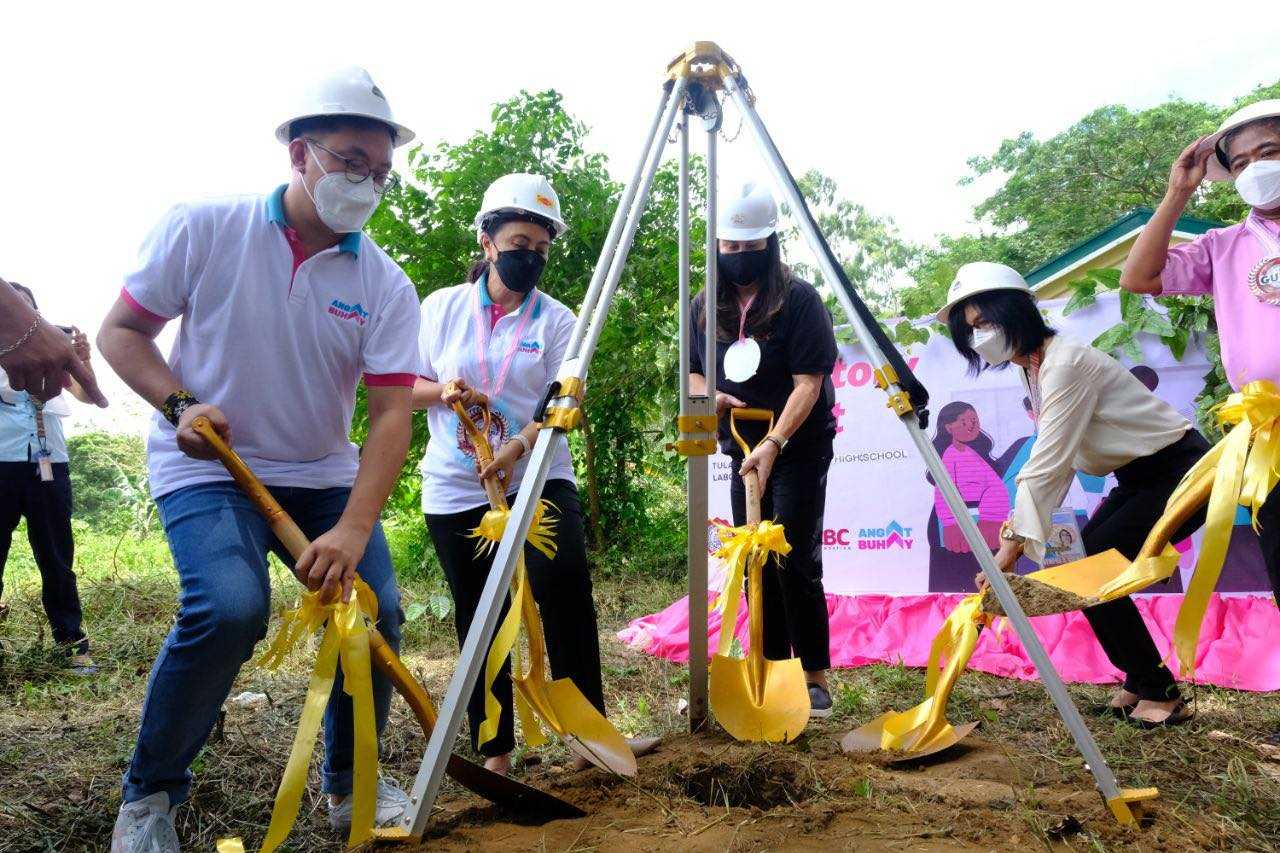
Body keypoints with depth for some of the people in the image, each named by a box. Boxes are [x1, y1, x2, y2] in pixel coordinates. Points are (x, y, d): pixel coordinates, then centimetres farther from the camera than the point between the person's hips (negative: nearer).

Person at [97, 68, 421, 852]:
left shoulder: (386, 285, -7)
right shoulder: (203, 228, -9)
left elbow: (392, 412, -13)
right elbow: (121, 331, -1)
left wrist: (352, 531, -25)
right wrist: (179, 403, -20)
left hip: (324, 475, 3)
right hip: (208, 467, -3)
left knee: (377, 608, -10)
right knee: (230, 605, -27)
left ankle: (349, 784, 17)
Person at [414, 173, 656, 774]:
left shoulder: (556, 320, 2)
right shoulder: (443, 307, 4)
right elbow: (405, 387, 8)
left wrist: (516, 448, -28)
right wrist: (444, 391, -14)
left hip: (538, 481, -1)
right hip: (456, 489, 1)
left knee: (566, 591, -18)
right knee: (478, 620, 6)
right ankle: (494, 752, 18)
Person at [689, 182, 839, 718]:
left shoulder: (799, 299, -12)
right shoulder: (706, 306, 4)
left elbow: (808, 382, -18)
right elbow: (692, 371, 14)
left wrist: (773, 443, -29)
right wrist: (707, 395, -9)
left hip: (798, 448, -5)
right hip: (743, 448, 6)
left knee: (796, 563, -8)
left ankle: (815, 675, 6)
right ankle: (770, 669, 22)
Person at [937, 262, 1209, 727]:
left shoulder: (1066, 364, -25)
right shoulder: (1034, 369, 4)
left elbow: (1048, 466, -29)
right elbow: (1052, 463, 1)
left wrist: (1011, 547, -28)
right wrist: (1016, 530, -7)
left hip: (1180, 472, -9)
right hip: (1140, 476, 9)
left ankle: (1161, 694, 0)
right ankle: (1138, 682, 15)